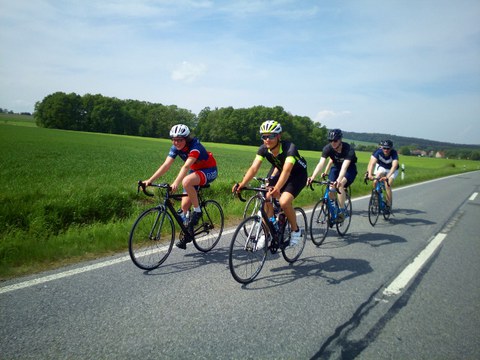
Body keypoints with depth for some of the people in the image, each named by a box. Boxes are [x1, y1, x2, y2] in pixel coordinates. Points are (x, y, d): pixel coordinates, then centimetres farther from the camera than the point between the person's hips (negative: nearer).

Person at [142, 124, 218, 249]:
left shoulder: (195, 146, -29)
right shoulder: (176, 147, -10)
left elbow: (186, 166, -42)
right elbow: (165, 165, -17)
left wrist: (176, 183, -55)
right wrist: (150, 180, -26)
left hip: (209, 171, -7)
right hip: (195, 171, 7)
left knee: (186, 182, -36)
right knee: (184, 205, -3)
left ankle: (197, 211, -16)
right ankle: (187, 234, 14)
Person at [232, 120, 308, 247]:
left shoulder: (289, 148, -34)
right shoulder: (263, 149, -19)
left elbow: (286, 170, -48)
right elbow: (254, 168, -28)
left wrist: (277, 189, -64)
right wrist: (242, 184, -44)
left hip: (297, 175, -5)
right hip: (280, 171, 5)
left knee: (284, 202, -26)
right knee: (267, 199, -11)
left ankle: (296, 230, -1)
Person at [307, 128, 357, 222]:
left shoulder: (349, 149, -33)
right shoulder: (327, 148, -23)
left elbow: (344, 167, -45)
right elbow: (321, 164, -33)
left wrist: (339, 180, -62)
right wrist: (312, 177, -48)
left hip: (349, 169, -4)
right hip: (336, 167, 4)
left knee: (340, 185, -29)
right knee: (331, 188, -13)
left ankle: (342, 212, -18)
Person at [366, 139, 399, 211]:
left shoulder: (394, 153, -32)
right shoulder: (378, 151, -29)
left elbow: (394, 166, -45)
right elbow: (372, 163, -40)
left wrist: (387, 177, -60)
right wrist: (369, 174, -57)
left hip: (392, 170, -1)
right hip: (381, 167, 1)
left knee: (387, 186, -19)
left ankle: (389, 205, -4)